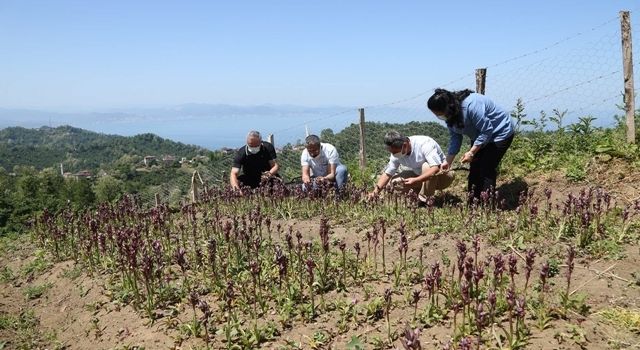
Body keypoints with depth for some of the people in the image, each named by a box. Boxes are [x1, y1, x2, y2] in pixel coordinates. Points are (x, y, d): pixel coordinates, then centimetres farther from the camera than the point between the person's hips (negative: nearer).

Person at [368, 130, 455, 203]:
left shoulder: (424, 144, -29)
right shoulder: (396, 153, -10)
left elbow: (436, 168, -39)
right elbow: (387, 173, -2)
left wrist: (415, 181, -47)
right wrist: (376, 191, -15)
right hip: (421, 176, 6)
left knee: (426, 166, -37)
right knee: (394, 181, -13)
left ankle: (425, 199, -19)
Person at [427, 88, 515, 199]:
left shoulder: (471, 106, -36)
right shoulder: (451, 115, -8)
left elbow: (487, 131, -31)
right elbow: (455, 138, -1)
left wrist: (471, 152, -29)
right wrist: (448, 162, -4)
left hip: (500, 133, -8)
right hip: (480, 136, 8)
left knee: (487, 170, -14)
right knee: (474, 169, 5)